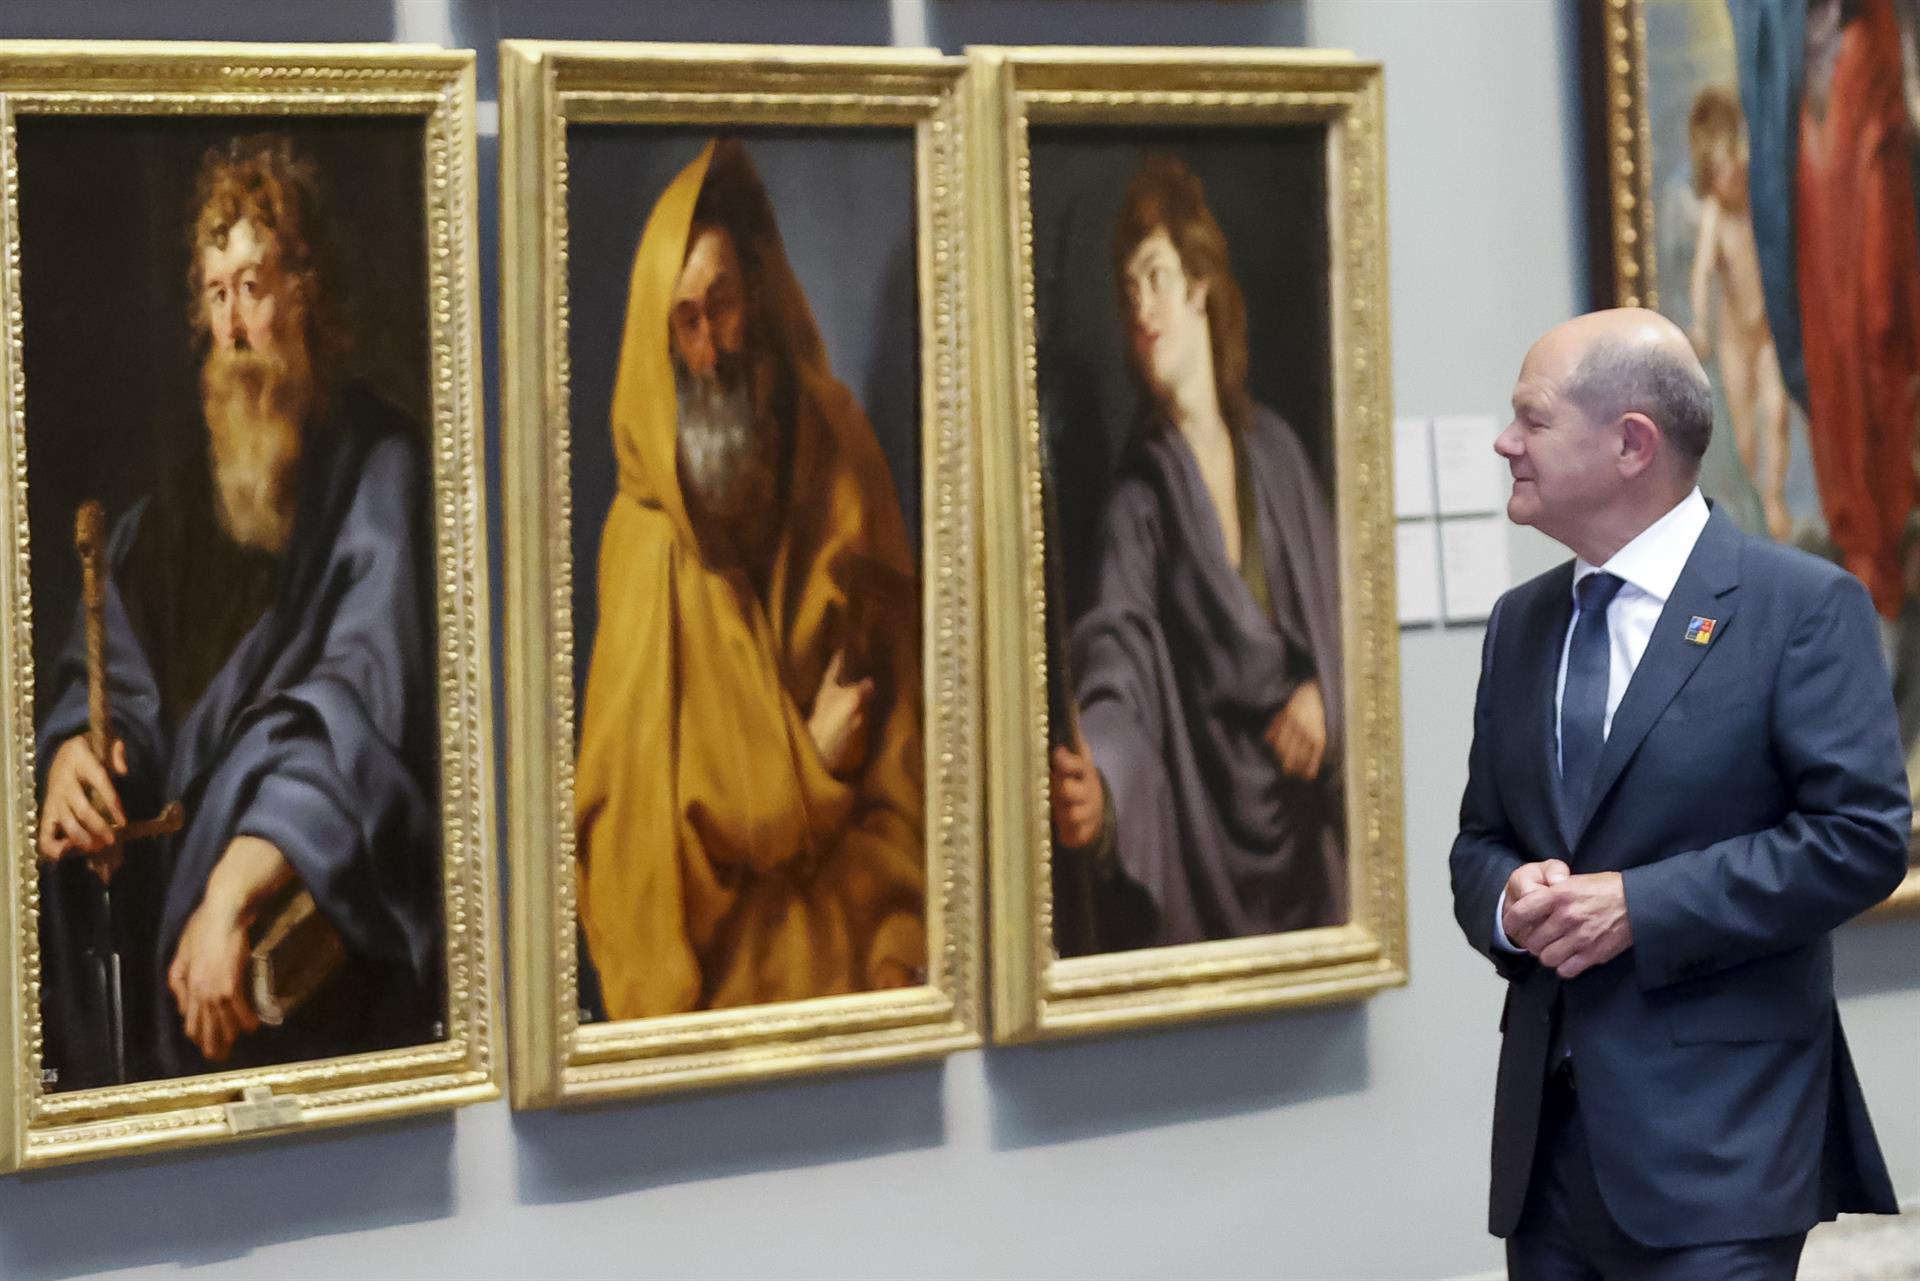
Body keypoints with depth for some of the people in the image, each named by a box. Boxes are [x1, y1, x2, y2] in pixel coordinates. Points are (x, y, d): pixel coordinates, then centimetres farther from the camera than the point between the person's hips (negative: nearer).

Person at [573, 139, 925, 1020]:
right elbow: (641, 798, -7)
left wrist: (899, 946, -6)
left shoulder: (835, 466, 3)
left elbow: (898, 745, 2)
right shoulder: (645, 540, -6)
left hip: (840, 955, 2)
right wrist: (810, 766, -6)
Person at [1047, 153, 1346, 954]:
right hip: (1199, 843, -4)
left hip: (1306, 835, 4)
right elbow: (1118, 658, -23)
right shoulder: (1140, 494, -7)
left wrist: (1321, 692, -7)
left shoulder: (1275, 451, 6)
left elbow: (1336, 606, 15)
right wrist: (1097, 777, -44)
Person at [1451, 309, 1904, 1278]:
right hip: (1547, 1130, 6)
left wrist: (1642, 905, -17)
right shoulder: (1521, 624, 15)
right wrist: (1506, 899, -5)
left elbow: (1862, 834, -12)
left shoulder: (1805, 606, -5)